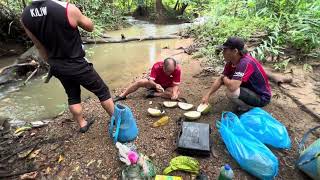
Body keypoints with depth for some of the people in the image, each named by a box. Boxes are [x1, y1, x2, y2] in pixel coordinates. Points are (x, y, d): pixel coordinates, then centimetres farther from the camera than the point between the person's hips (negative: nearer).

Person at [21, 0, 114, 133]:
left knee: (73, 97, 24)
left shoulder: (25, 16, -4)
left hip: (57, 67, 6)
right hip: (77, 65, -6)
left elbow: (40, 47, 7)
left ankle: (82, 124, 40)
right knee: (102, 91, 12)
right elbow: (90, 27, -5)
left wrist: (52, 63, 20)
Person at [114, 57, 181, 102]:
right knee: (140, 82, -23)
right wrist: (155, 85, -53)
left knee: (177, 92, -31)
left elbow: (176, 85, -25)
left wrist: (175, 93, -45)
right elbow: (150, 80, -31)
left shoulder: (177, 69, -30)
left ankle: (154, 94, -23)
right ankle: (122, 96, -9)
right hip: (155, 83, 0)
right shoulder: (156, 66, -30)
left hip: (167, 87, 0)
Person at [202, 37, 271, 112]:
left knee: (231, 92, -30)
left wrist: (224, 78, -19)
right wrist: (208, 95, -6)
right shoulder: (231, 62, -6)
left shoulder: (245, 63, -33)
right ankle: (243, 102, 15)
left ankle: (248, 107, 0)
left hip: (262, 97, -8)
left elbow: (232, 87, -42)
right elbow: (220, 80, 0)